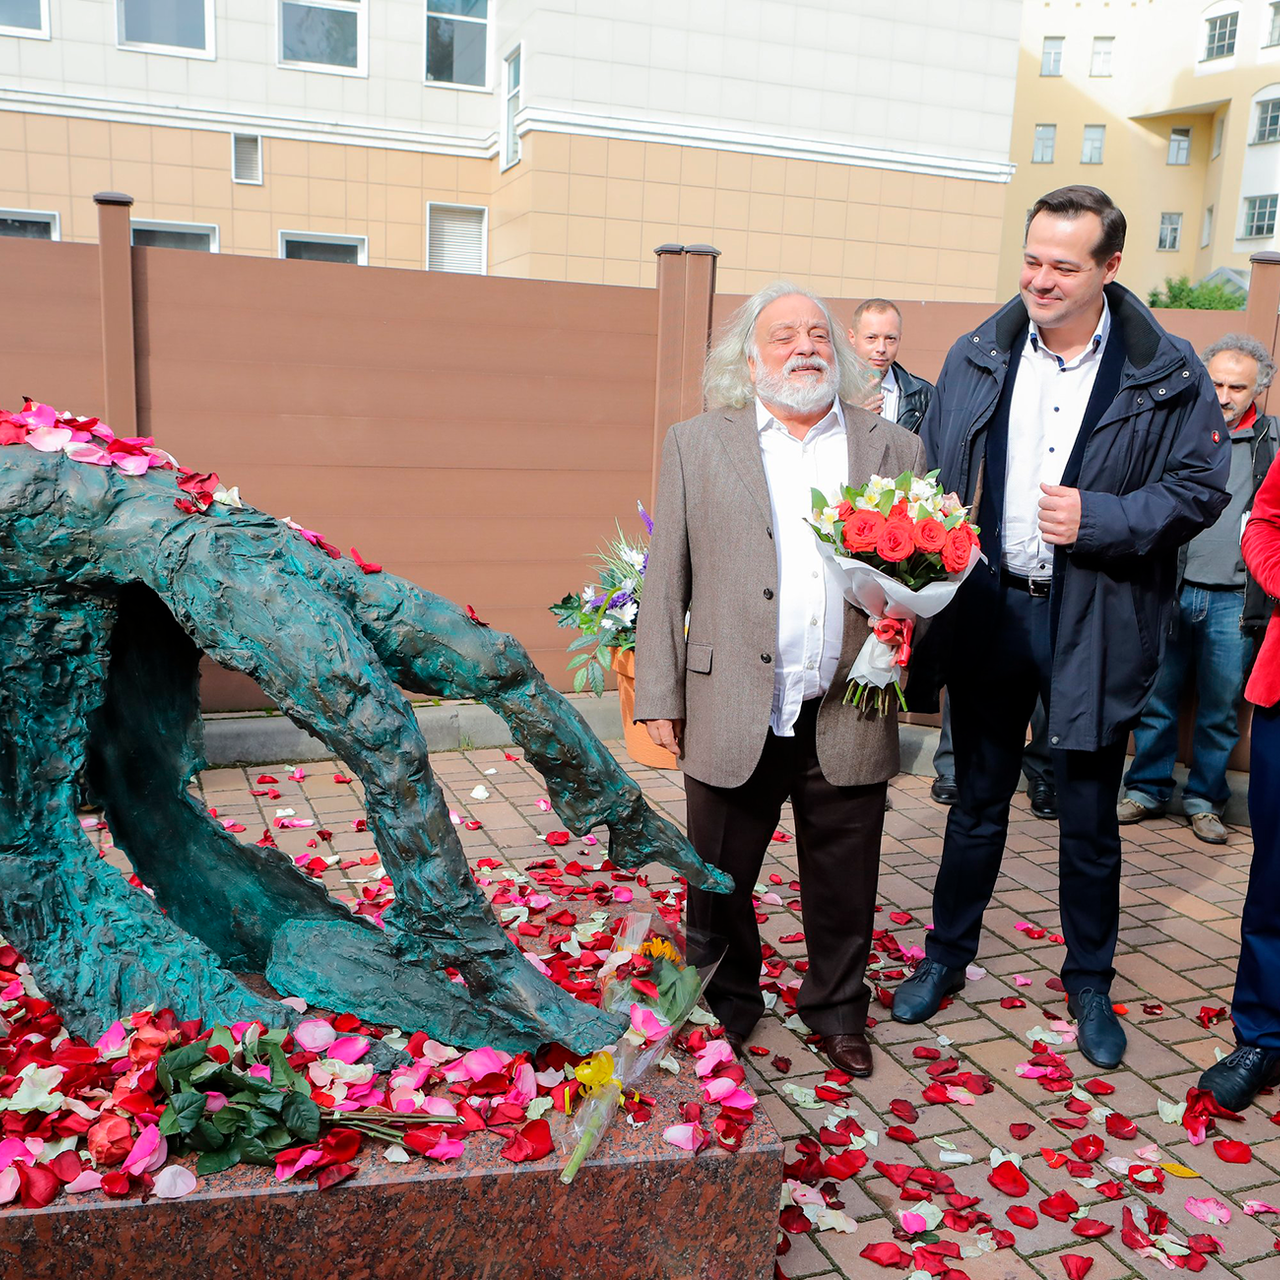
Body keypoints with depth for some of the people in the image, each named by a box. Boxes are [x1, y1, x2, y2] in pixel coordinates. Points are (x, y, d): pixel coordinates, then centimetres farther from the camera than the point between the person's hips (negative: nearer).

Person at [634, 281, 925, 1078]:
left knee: (845, 887, 13)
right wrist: (659, 696, 1)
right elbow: (666, 579, 4)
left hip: (849, 717, 1)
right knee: (719, 879, 12)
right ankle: (727, 1006, 35)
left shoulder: (896, 450, 9)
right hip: (733, 714, -1)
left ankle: (838, 1010, 36)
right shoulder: (696, 445, 6)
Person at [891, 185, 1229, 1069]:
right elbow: (935, 475, 7)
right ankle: (948, 955, 35)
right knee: (978, 801, 16)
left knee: (1089, 819, 11)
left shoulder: (1166, 372, -6)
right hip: (989, 610, 2)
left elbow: (1201, 486, -4)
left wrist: (1099, 520, -18)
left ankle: (1090, 984, 32)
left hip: (1096, 624, -2)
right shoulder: (979, 357, 2)